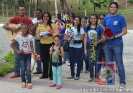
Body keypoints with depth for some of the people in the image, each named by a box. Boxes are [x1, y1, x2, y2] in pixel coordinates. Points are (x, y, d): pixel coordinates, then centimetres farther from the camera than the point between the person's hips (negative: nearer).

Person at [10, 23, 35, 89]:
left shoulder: (30, 36, -4)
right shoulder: (18, 37, -7)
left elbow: (31, 46, -3)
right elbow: (12, 45, -3)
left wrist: (33, 51, -20)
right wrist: (17, 51, -10)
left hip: (28, 54, 0)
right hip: (22, 54, 0)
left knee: (28, 69, -2)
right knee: (23, 69, 6)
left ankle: (29, 82, 6)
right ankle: (23, 82, 19)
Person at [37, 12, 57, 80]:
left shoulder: (53, 25, 1)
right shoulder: (39, 25, 9)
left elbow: (56, 34, -2)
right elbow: (37, 35, 9)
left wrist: (52, 34, -20)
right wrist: (40, 35, -12)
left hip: (51, 44, -2)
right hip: (42, 44, 3)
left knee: (51, 60, 1)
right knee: (44, 60, 8)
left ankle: (51, 74, 11)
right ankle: (45, 74, 19)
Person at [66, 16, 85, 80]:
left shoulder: (81, 29, -4)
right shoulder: (70, 28, 7)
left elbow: (81, 39, -7)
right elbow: (66, 37, 6)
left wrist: (75, 41, -21)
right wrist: (69, 39, -15)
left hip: (78, 47, -3)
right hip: (71, 47, 4)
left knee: (78, 61, 3)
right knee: (71, 61, 7)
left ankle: (77, 75, 13)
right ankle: (72, 75, 19)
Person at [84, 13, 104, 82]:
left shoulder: (99, 27, -5)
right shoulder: (87, 27, 4)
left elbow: (103, 38, -5)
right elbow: (85, 38, 6)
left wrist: (97, 42, -22)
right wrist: (85, 49, 3)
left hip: (97, 46, -3)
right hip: (89, 46, 3)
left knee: (96, 62, 4)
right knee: (90, 62, 7)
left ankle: (96, 77, 15)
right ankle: (91, 77, 18)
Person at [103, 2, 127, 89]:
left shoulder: (121, 18, -6)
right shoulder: (106, 18, 8)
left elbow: (124, 31, -7)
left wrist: (114, 37, -17)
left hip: (117, 44, -5)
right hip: (107, 44, 5)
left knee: (119, 64, 1)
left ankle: (122, 82, 10)